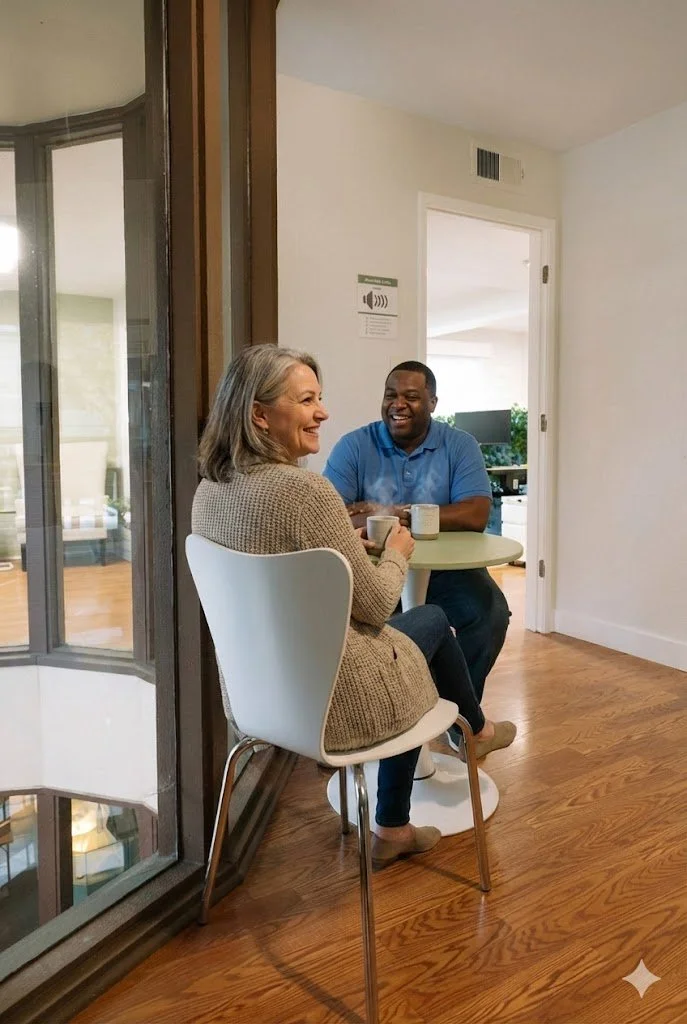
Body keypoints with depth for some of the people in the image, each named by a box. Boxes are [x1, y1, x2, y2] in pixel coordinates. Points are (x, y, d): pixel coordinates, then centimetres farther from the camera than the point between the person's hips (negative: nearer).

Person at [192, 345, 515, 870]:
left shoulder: (209, 488, -2)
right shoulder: (304, 488, -27)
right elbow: (373, 605, -17)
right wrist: (397, 553, 1)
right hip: (332, 699, -7)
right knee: (434, 620, 18)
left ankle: (393, 830, 36)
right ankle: (476, 729, 49)